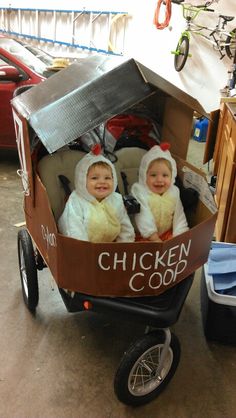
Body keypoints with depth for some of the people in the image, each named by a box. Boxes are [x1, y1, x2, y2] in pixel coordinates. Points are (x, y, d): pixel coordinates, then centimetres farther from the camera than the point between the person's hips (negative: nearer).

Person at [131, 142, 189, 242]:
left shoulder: (174, 192, 2)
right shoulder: (140, 192, -11)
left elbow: (179, 215, 1)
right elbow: (143, 218, -18)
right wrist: (155, 238, -23)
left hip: (168, 234, 4)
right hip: (146, 236, -4)